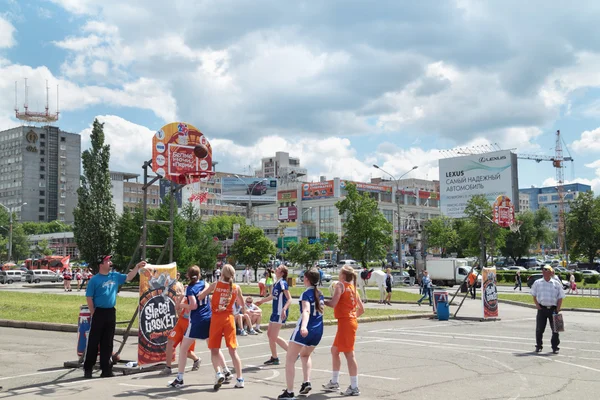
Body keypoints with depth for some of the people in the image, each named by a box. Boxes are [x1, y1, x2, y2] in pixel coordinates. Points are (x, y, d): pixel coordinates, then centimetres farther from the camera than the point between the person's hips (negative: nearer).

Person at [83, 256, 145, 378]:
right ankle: (88, 368, 7)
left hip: (111, 312, 5)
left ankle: (106, 368, 14)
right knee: (93, 342, -1)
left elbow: (128, 277, 18)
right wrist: (93, 313, -6)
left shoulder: (115, 276, 9)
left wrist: (137, 267, 7)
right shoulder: (94, 280, -6)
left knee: (107, 343, 9)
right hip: (99, 312, -5)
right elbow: (89, 298, -5)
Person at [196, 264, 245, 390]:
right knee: (233, 350, 7)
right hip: (229, 319, 2)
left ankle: (218, 373, -13)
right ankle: (239, 379, 7)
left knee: (214, 350, 8)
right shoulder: (236, 288, -1)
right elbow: (242, 304, 13)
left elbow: (199, 297, -6)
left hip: (216, 319, -2)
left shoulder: (215, 285, -6)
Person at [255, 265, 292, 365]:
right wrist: (261, 301, 41)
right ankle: (274, 357, 21)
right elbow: (272, 296, 28)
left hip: (280, 314, -9)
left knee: (273, 336, -7)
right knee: (270, 334, 12)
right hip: (275, 312, 9)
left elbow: (289, 298, -20)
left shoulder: (283, 283, -15)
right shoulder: (276, 283, 11)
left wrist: (284, 309, -34)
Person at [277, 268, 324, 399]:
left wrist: (304, 326, -43)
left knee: (290, 359, 0)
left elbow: (306, 311, -27)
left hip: (304, 330, -8)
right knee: (305, 354, 32)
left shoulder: (306, 294, -9)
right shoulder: (320, 294, 12)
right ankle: (306, 382, 16)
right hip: (318, 331, 8)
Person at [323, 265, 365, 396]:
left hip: (345, 322, -9)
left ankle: (354, 388, -3)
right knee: (335, 350, 18)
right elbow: (361, 309, 16)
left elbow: (333, 303, -19)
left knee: (349, 354, -6)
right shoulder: (353, 287, 15)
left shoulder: (340, 285, -9)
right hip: (351, 321, 9)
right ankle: (334, 382, 27)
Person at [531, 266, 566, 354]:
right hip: (542, 309, 1)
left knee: (555, 329, 0)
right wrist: (537, 305, -1)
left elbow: (560, 298, 6)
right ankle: (538, 346, 16)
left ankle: (555, 347, 11)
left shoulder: (557, 284, 6)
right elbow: (534, 295, 14)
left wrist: (557, 310, -4)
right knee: (539, 329, 3)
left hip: (553, 309, -1)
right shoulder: (537, 283, 9)